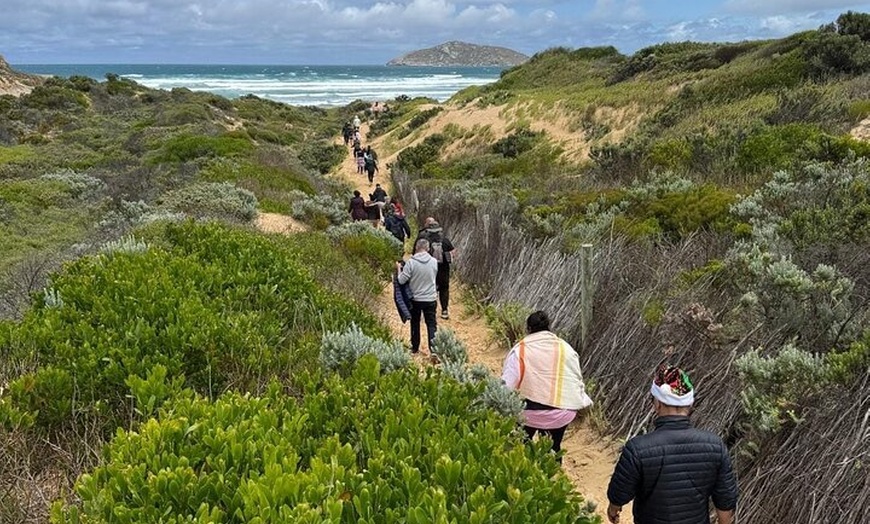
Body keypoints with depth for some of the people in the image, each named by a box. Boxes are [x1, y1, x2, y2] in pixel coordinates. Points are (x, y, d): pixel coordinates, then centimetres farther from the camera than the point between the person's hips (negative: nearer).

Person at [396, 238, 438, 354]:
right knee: (431, 325, 6)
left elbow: (401, 280, -14)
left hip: (415, 299, 0)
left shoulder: (411, 262, -17)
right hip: (430, 299, 1)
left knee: (415, 324, 18)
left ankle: (415, 348, 29)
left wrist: (399, 268, 2)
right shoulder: (434, 262, -7)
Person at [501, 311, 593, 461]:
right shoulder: (566, 348, 4)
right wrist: (583, 401, 21)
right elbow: (577, 378, 7)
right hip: (562, 412, 3)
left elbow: (508, 382, -10)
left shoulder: (520, 349, -5)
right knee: (552, 449, 20)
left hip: (530, 410, -3)